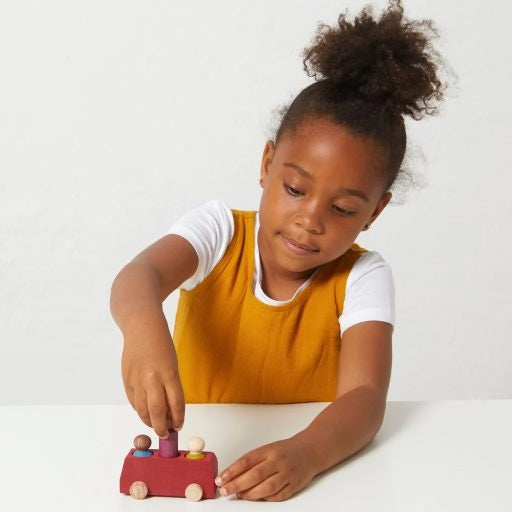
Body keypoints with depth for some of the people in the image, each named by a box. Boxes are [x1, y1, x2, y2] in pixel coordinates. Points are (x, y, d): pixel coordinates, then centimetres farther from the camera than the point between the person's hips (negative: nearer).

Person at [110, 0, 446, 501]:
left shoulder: (362, 277, -8)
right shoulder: (219, 231, -7)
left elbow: (365, 397, -20)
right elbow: (139, 275, -25)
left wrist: (304, 453, -40)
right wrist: (144, 328, -47)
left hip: (304, 466, -1)